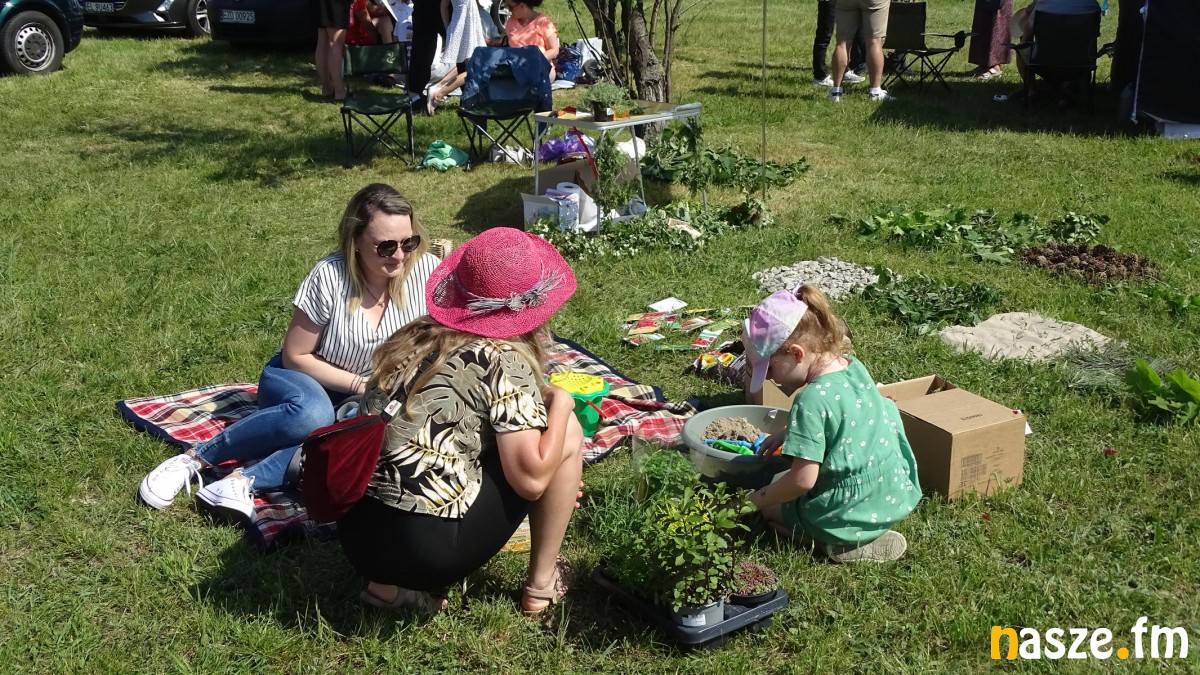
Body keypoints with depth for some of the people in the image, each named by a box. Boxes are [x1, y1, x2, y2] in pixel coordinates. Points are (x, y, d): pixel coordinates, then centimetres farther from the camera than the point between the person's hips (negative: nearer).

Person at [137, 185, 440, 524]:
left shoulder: (426, 270, -15)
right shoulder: (329, 276, -20)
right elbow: (295, 357, -12)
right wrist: (360, 385, -20)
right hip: (301, 379, -2)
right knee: (312, 414, -39)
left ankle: (246, 479, -37)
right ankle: (195, 459, -21)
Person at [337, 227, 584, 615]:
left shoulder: (415, 337, 13)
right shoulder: (504, 359, -8)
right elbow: (530, 478, -12)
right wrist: (560, 403, 6)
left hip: (355, 535, 7)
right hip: (425, 547, -7)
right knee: (567, 434, 7)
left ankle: (394, 584, 18)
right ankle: (541, 583, 19)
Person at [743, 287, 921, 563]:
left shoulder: (812, 400, -26)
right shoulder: (852, 365, -1)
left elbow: (802, 480, -24)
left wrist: (757, 500, -10)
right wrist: (786, 434, 13)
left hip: (851, 513, -9)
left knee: (766, 505, 14)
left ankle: (848, 543, -2)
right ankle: (867, 535, 13)